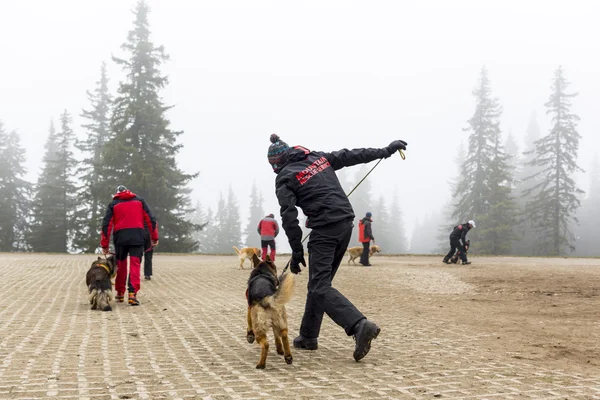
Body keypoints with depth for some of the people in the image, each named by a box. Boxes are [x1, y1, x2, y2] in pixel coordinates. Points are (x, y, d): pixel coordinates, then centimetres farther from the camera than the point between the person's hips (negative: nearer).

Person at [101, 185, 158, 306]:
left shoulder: (113, 204, 11)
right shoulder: (139, 201, 14)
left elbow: (106, 224, 5)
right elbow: (150, 219, 7)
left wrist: (104, 245, 7)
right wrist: (154, 237, 10)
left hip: (120, 237, 1)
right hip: (137, 237, -1)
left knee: (121, 265, 15)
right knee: (135, 265, -2)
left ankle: (120, 293, 22)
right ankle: (133, 294, -15)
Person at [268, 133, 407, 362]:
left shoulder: (284, 179, -2)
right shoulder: (319, 158, 15)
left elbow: (289, 218, -9)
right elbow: (351, 156, 18)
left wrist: (296, 252, -4)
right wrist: (385, 151, 26)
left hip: (324, 230, -8)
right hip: (346, 224, 8)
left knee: (320, 287, -8)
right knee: (319, 282, 16)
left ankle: (360, 325, -27)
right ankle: (308, 336, 22)